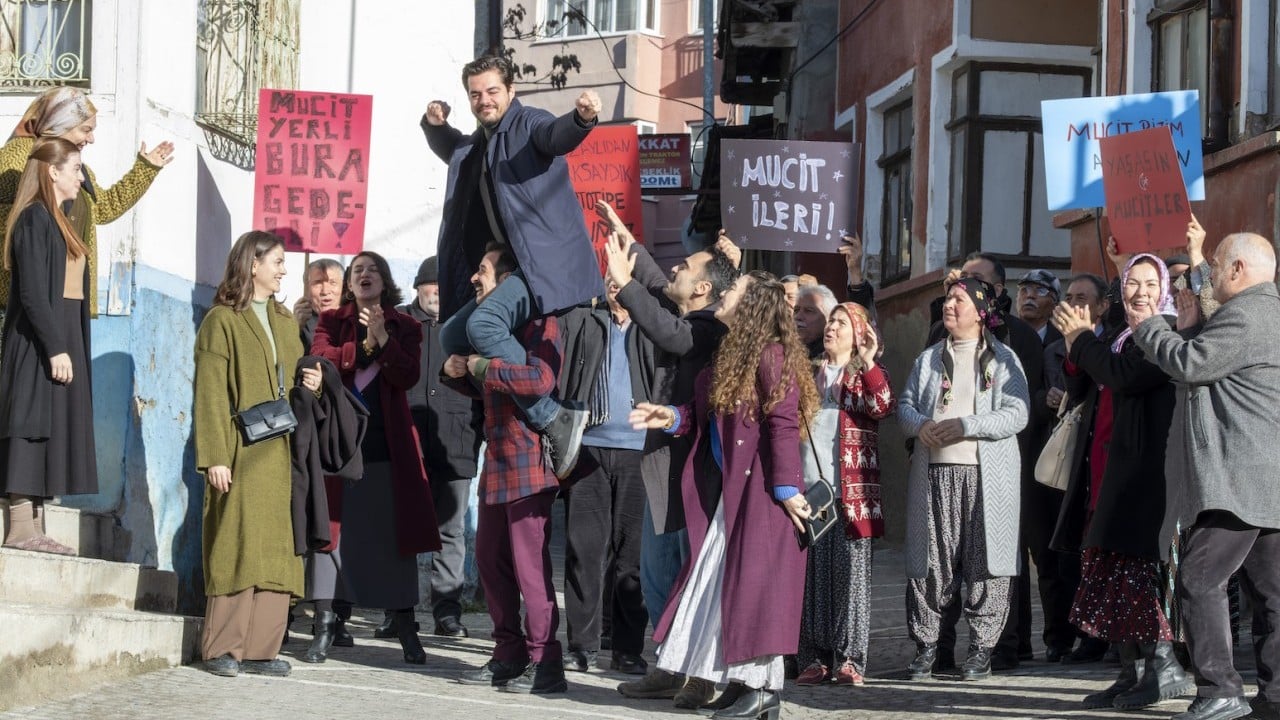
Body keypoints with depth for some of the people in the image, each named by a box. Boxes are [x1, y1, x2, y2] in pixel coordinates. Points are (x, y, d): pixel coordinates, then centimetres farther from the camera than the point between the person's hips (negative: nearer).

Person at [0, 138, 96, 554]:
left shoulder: (60, 222, 17)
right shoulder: (34, 218, -11)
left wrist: (67, 346, 15)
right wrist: (55, 348, -21)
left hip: (63, 339, 9)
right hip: (39, 344, -9)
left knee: (52, 434, 7)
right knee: (33, 431, -9)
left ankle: (34, 527, 8)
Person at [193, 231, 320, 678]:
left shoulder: (284, 321, 19)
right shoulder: (222, 321, -1)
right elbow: (209, 394, -8)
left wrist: (311, 384, 4)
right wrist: (213, 457, -16)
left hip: (278, 453, 6)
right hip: (239, 453, -6)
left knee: (275, 550, 2)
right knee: (237, 545, -9)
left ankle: (260, 649, 5)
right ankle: (223, 649, -4)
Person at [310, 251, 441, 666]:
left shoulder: (405, 328, 12)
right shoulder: (331, 322, 11)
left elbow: (407, 376, -4)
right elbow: (319, 360, -7)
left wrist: (382, 338, -15)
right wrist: (365, 345, -13)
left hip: (387, 445, 0)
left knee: (393, 535, 0)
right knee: (331, 530, -2)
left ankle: (407, 632, 3)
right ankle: (324, 624, 4)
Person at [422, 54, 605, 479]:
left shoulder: (527, 125, -4)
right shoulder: (476, 144, 20)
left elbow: (558, 135, -28)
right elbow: (453, 151, 44)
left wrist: (582, 119, -51)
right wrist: (434, 126, 22)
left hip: (547, 264, -10)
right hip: (509, 269, 10)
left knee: (483, 324, -28)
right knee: (453, 336, 8)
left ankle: (555, 417, -21)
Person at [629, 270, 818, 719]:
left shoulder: (770, 354, -12)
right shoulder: (729, 353, 15)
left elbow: (782, 425, -18)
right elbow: (708, 414, 20)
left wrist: (786, 489, -21)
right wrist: (674, 418, 3)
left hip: (760, 489, -9)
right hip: (728, 489, 9)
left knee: (754, 580, -7)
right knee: (724, 580, 9)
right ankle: (743, 681, 16)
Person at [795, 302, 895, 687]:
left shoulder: (866, 375, 6)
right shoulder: (811, 375, 18)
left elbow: (883, 407, -14)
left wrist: (868, 361, -21)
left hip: (850, 492, -4)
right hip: (810, 488, 4)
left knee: (850, 572, -3)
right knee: (813, 573, 3)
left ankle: (849, 659, -1)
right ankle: (817, 658, 7)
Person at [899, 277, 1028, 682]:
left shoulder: (1003, 360, 5)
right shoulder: (929, 359, 19)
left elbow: (1016, 415, -6)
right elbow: (904, 405, 14)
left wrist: (964, 426, -16)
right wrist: (920, 424, -9)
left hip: (986, 476, -3)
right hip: (933, 472, 3)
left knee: (985, 561, -3)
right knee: (929, 561, 1)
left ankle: (981, 648, 4)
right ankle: (926, 645, 8)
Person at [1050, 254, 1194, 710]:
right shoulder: (1116, 339, 20)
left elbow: (1124, 377, -19)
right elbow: (1080, 390, 20)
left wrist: (1082, 340, -6)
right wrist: (1076, 345, 4)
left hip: (1142, 466, -8)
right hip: (1109, 467, 9)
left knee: (1128, 566, -11)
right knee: (1113, 570, 6)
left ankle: (1164, 667, -4)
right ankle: (1132, 672, 9)